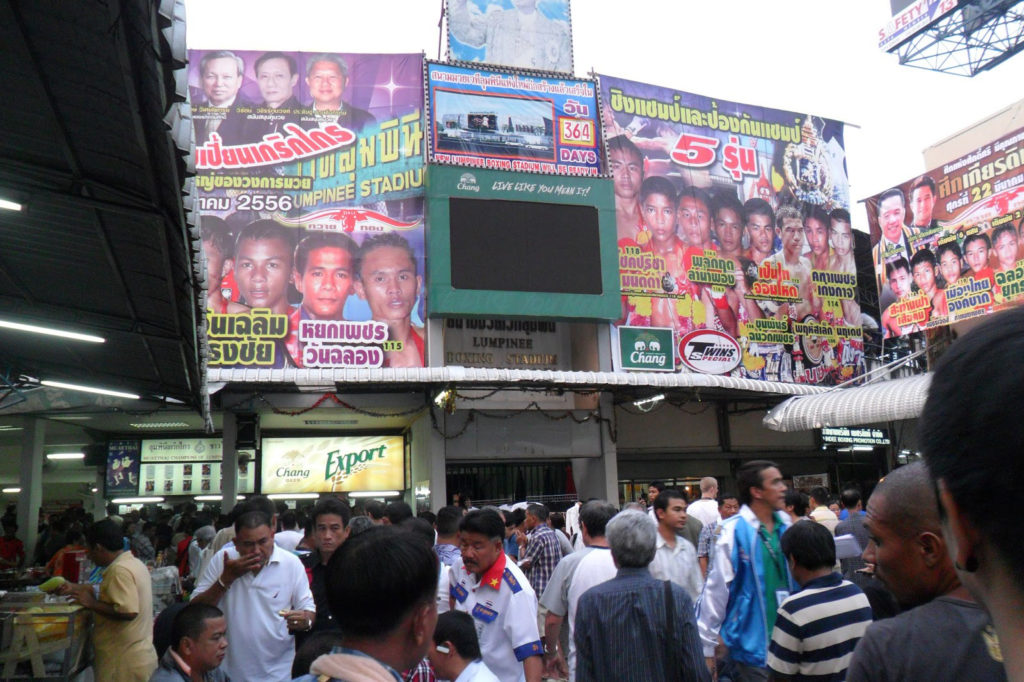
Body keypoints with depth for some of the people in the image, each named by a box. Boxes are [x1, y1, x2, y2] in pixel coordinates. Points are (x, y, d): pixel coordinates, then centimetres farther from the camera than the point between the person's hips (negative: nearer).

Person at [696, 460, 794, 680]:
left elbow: (798, 583, 13)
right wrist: (706, 648, -9)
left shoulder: (786, 528, 3)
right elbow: (716, 590, -13)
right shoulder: (734, 532, -15)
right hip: (752, 646, -6)